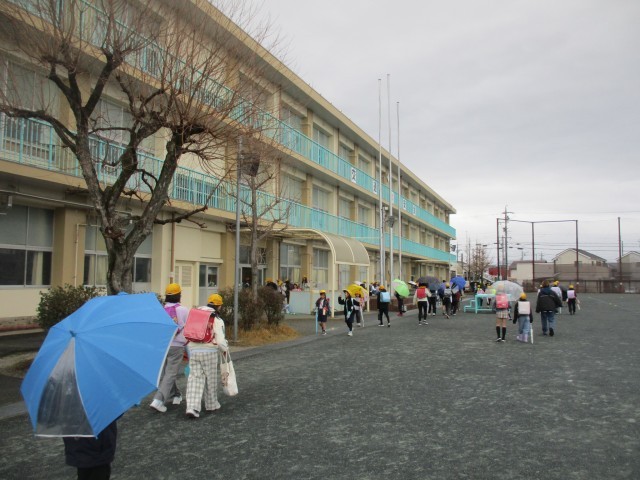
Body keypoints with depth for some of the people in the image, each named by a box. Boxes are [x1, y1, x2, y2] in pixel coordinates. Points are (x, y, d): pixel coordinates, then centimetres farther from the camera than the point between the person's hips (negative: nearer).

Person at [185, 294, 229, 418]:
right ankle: (211, 404, 26)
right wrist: (225, 349, 11)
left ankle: (192, 407, -7)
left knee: (195, 379, 5)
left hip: (194, 351, 4)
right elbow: (220, 341, -10)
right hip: (209, 352, -4)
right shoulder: (218, 320, -5)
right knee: (211, 379, 13)